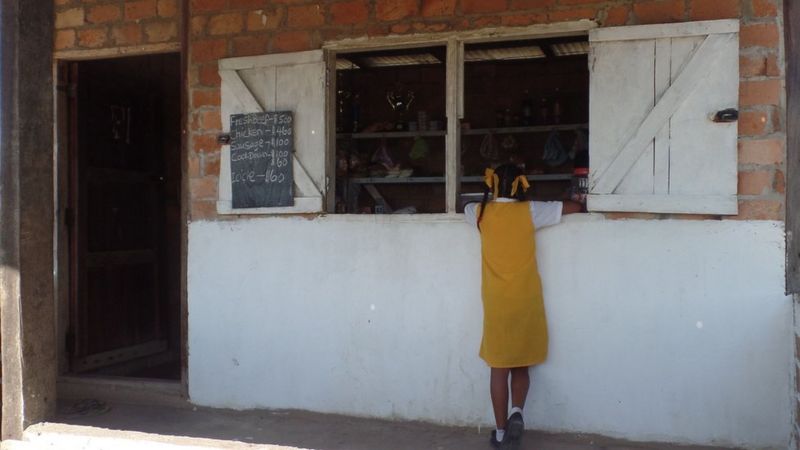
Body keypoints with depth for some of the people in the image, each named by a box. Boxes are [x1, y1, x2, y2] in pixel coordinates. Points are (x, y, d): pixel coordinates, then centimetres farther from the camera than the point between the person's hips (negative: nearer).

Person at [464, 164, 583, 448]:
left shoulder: (481, 213, 1)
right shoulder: (529, 212, -3)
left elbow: (466, 209, 27)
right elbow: (575, 207, 5)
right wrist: (576, 205, 27)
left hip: (496, 304, 1)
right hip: (525, 301, 0)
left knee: (499, 368, 6)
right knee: (521, 365, 14)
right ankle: (517, 413, -7)